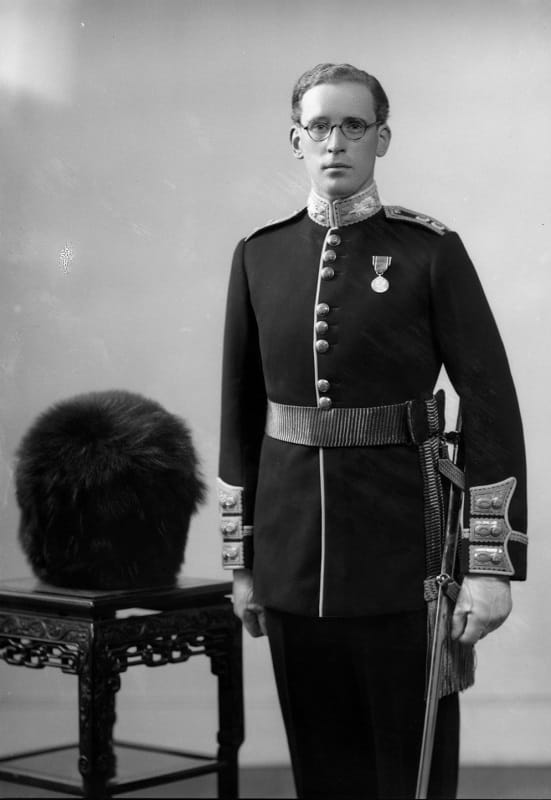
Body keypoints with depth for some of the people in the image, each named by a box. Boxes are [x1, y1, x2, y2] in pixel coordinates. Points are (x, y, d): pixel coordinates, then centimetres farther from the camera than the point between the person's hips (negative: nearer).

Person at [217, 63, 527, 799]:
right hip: (294, 541, 3)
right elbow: (241, 411, 9)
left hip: (402, 540, -3)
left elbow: (491, 406, -8)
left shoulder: (432, 250, -5)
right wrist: (241, 560, 8)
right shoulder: (259, 255, 6)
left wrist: (493, 564, -13)